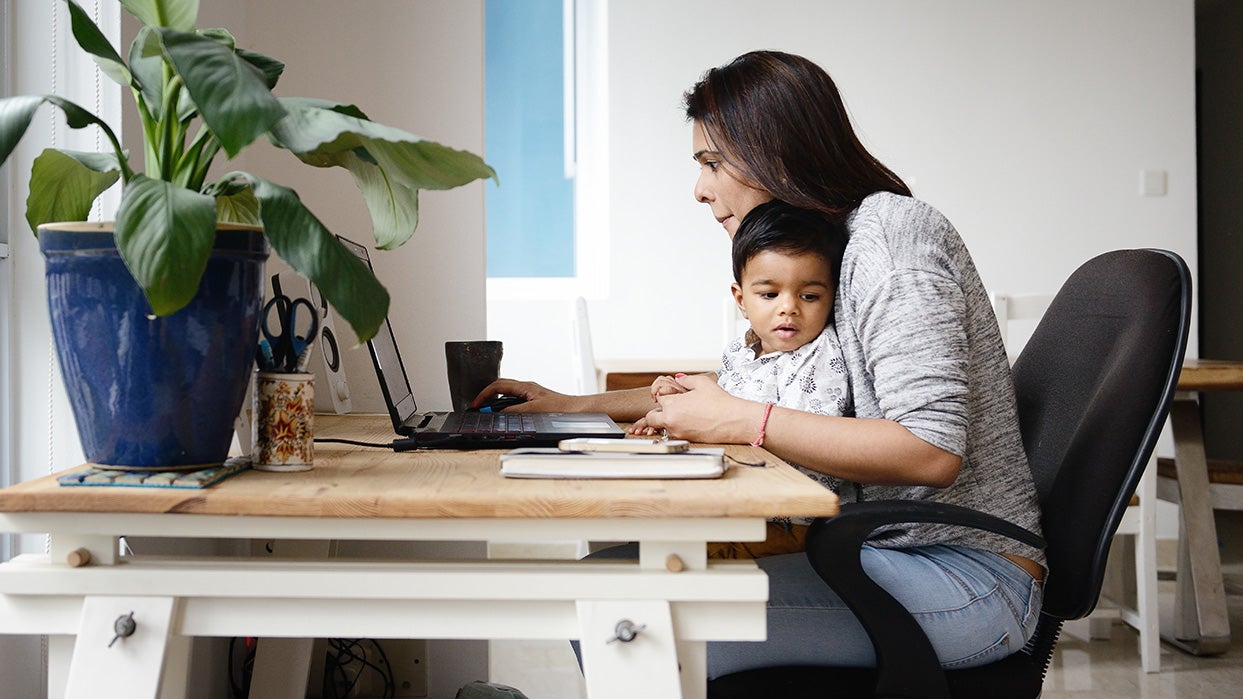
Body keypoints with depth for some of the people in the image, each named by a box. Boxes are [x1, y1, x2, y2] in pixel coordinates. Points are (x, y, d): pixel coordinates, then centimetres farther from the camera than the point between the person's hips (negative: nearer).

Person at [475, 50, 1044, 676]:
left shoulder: (888, 229, -14)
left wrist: (744, 422, -21)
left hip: (969, 575, -9)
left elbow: (932, 450, -23)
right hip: (883, 551, 9)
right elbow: (742, 385, 26)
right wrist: (574, 406, 21)